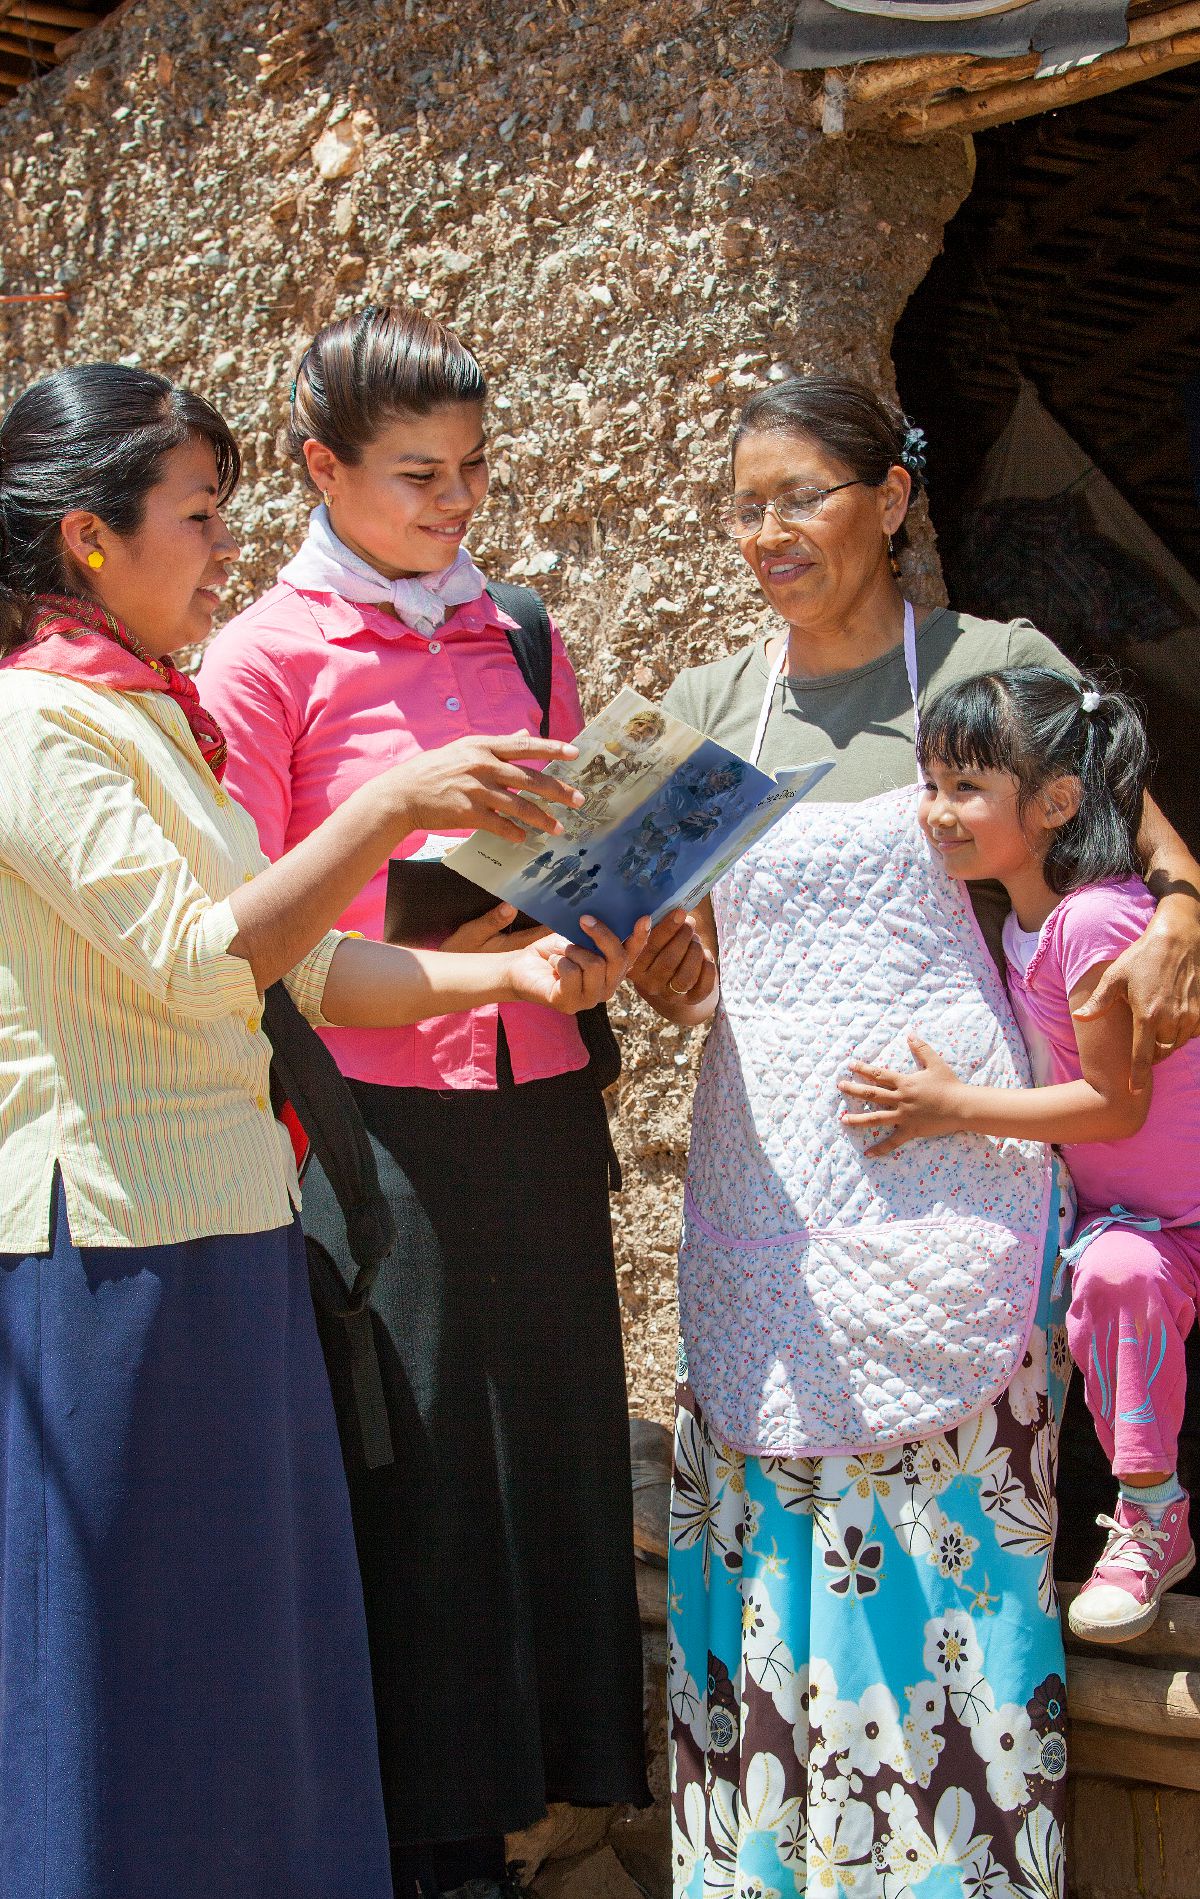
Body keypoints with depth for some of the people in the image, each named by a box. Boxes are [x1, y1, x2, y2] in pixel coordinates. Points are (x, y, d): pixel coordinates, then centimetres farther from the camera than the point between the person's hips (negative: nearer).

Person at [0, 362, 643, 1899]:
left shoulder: (148, 718, 16)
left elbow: (300, 965, 14)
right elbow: (196, 964, -21)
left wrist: (513, 969, 4)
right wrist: (391, 806, -23)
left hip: (225, 1230, 9)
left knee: (258, 1638, 15)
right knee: (131, 1657, 1)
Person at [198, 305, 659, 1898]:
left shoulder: (520, 644, 12)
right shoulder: (267, 659, -3)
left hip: (538, 1112, 5)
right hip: (377, 1122, -5)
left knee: (541, 1454, 9)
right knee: (406, 1477, 1)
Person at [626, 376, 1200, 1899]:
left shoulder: (992, 664, -1)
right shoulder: (712, 703, 10)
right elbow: (695, 974, 11)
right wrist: (660, 972, -11)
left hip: (940, 1171, -3)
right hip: (763, 1169, 4)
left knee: (945, 1532, 0)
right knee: (767, 1536, 8)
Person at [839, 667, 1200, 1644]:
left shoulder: (1096, 920, -27)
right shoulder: (1025, 914, 2)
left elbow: (1117, 1102, -26)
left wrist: (956, 1107, -24)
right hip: (1106, 1200, 9)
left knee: (1120, 1274, -36)